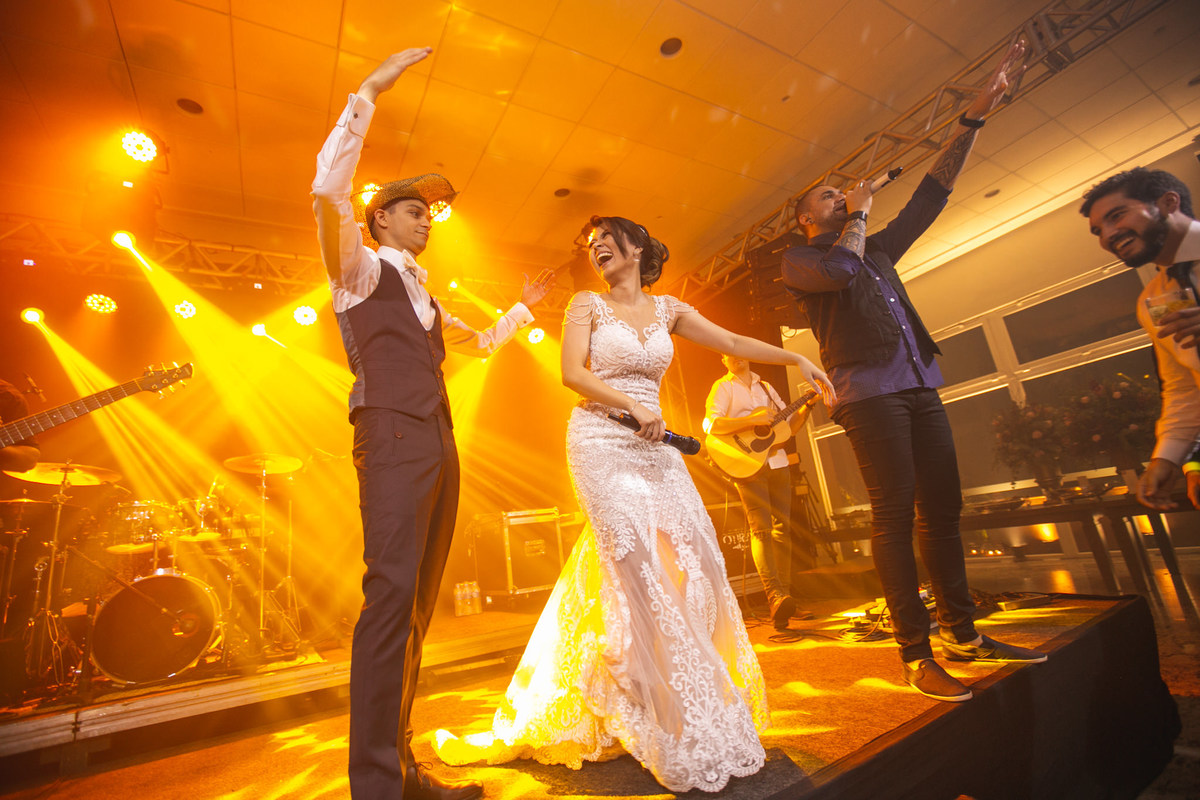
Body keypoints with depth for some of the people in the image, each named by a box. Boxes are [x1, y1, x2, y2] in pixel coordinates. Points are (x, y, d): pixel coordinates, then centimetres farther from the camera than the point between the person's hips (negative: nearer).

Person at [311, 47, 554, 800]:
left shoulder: (426, 298, 29)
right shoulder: (361, 267, 10)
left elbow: (483, 342, 41)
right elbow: (327, 193, -8)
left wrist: (525, 305, 38)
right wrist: (370, 91, -5)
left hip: (440, 449, 8)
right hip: (393, 439, -7)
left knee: (418, 606, 6)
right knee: (391, 595, -15)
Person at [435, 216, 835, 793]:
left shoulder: (668, 310, 15)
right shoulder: (586, 304, 6)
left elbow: (733, 343, 14)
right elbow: (572, 372, -5)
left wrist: (795, 358, 6)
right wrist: (634, 406, -13)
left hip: (655, 447, 4)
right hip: (601, 444, -4)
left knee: (694, 555, -4)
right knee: (639, 567, -10)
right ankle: (684, 734, 3)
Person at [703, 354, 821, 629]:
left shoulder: (765, 387, 20)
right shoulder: (724, 387, 1)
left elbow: (790, 426, 20)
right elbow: (710, 424, -16)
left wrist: (808, 404, 5)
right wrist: (753, 420, -21)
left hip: (778, 464, 6)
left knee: (783, 529, 6)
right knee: (761, 529, -15)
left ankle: (784, 596, 14)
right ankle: (775, 596, -21)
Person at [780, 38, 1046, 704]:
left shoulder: (877, 248, 28)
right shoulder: (798, 259, 7)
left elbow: (932, 193, 27)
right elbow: (839, 271, -14)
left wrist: (977, 112, 26)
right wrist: (857, 215, 3)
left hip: (920, 386, 7)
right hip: (867, 391, -7)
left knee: (942, 507, 5)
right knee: (895, 516, -10)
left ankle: (962, 634, 15)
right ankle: (915, 654, -4)